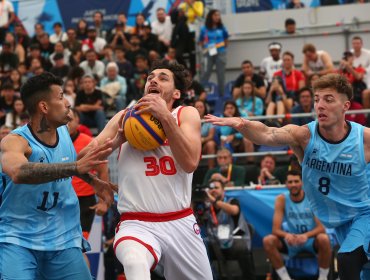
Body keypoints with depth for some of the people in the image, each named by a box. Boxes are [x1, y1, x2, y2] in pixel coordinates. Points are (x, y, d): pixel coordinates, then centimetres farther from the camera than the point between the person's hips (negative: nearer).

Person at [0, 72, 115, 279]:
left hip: (63, 239, 6)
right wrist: (76, 167, -49)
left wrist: (93, 181, 21)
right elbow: (18, 172, -42)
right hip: (18, 239, -6)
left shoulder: (64, 132, 4)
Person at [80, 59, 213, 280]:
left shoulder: (186, 114, 6)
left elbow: (190, 162, -12)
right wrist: (119, 138, -9)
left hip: (181, 223, 2)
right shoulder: (126, 117, 10)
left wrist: (165, 117, -17)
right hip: (137, 225, -2)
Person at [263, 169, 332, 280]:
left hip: (311, 240, -2)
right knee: (268, 241, -23)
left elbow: (321, 227, -20)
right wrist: (286, 235, -39)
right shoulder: (281, 199, -10)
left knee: (324, 239, -36)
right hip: (292, 240, 2)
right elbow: (276, 229, -15)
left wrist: (306, 235, -41)